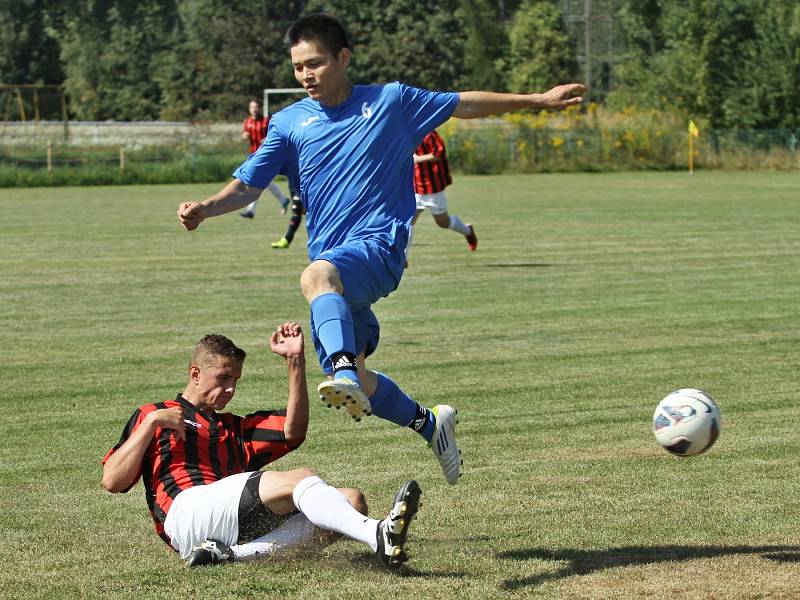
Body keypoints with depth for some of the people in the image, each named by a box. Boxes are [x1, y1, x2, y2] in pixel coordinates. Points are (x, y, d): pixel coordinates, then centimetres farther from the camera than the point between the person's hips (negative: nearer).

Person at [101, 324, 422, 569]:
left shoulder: (236, 428, 37)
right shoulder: (152, 416, 24)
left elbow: (293, 430, 18)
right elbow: (112, 481, 10)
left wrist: (295, 360, 12)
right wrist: (152, 422, 3)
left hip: (245, 526, 6)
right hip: (188, 509, -6)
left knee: (352, 500, -15)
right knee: (301, 479, -27)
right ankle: (379, 536, -57)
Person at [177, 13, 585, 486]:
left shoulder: (391, 102, 3)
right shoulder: (290, 123, 7)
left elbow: (463, 104, 15)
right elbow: (248, 185, 1)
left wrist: (539, 99, 17)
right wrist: (206, 208, -19)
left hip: (378, 247, -5)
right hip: (331, 260, 5)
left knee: (319, 274, -39)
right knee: (353, 385, 7)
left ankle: (346, 372, -59)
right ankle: (428, 424, 32)